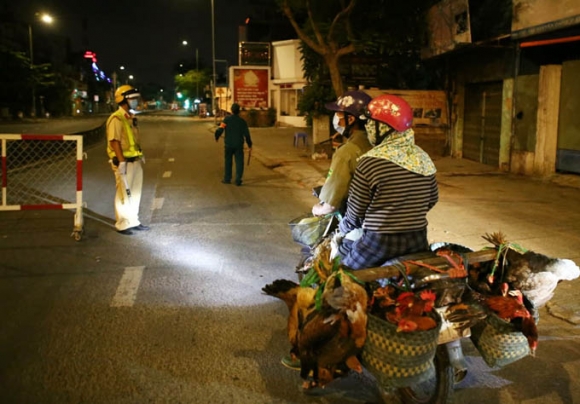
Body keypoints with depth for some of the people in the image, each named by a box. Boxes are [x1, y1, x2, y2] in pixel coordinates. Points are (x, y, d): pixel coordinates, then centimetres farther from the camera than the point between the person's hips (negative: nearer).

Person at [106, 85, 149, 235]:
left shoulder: (131, 118, 13)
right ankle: (122, 224, 9)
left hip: (135, 160, 9)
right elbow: (115, 141, -20)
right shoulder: (116, 119, -15)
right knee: (124, 194, -1)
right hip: (124, 162, -9)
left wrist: (140, 155, 18)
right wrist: (122, 162, -23)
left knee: (135, 193, 14)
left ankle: (133, 221, 25)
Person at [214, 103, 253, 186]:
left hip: (228, 145, 0)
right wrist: (250, 145, 9)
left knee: (228, 162, 14)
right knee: (239, 163, 3)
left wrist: (217, 137, 7)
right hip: (239, 145, 0)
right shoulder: (242, 121, -1)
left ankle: (227, 179, 21)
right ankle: (238, 180, -2)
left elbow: (219, 130, -13)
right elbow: (247, 135, -1)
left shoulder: (227, 119, -6)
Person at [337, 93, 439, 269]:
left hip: (379, 242, -6)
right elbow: (432, 199, 13)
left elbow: (356, 209, -9)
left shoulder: (370, 161, -17)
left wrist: (345, 226, 11)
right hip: (418, 242, 6)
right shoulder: (423, 158, 2)